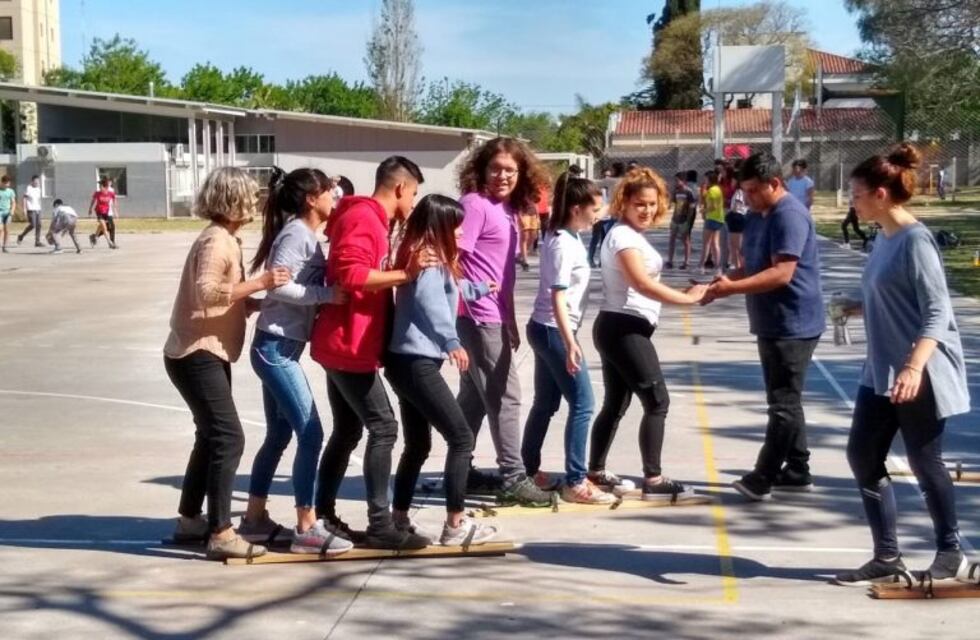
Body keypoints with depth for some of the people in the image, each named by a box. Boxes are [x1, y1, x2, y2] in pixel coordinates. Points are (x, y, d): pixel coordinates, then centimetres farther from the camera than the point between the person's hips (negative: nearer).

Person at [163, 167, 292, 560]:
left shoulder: (226, 239, 14)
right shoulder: (216, 241, -17)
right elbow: (206, 292, -31)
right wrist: (259, 283, -31)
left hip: (209, 353, 11)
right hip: (196, 355, -11)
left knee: (213, 437, 17)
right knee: (229, 438, -13)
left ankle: (189, 521, 27)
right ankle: (220, 534, -11)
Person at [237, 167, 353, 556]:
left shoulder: (306, 234, 14)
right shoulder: (296, 234, -14)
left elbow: (303, 289, 11)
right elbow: (277, 286, -23)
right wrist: (327, 295, -24)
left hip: (281, 348, 10)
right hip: (276, 348, -10)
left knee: (279, 435, 15)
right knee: (310, 434, -9)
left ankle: (254, 520, 23)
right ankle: (307, 529, -4)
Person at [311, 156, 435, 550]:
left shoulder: (370, 220, 18)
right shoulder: (362, 218, -15)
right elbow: (351, 274, -28)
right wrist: (404, 274, -26)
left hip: (344, 346, 11)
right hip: (349, 346, -11)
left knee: (347, 431, 14)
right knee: (383, 428, -10)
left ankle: (323, 516, 20)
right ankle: (380, 525, -10)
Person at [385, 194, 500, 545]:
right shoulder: (429, 258, -9)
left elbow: (451, 290, 38)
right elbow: (426, 296, -28)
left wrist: (480, 288, 54)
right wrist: (451, 340, -33)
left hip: (407, 360, 10)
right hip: (416, 362, -10)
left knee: (418, 445, 16)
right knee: (462, 437, -6)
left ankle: (399, 519, 21)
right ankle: (455, 524, -4)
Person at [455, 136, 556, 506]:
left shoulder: (507, 209, 14)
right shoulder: (475, 204, -11)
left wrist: (510, 321, 21)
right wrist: (469, 292, -27)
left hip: (495, 317, 9)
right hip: (478, 317, -9)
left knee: (475, 397, 14)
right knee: (504, 396, -5)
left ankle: (462, 471, 23)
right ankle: (513, 478, 0)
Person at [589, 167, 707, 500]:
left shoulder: (632, 235, 17)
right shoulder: (624, 236, -15)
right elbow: (643, 283, -25)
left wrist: (684, 295, 5)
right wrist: (687, 298, -23)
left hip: (620, 329, 10)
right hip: (624, 329, -10)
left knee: (616, 403, 15)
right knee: (658, 401, -8)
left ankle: (596, 472, 22)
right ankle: (653, 479, -6)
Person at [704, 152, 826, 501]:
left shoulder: (790, 216, -18)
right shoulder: (756, 217, 13)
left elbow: (782, 274, -26)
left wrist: (732, 288, -27)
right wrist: (728, 278, -1)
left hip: (793, 325, -10)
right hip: (772, 324, 10)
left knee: (783, 403, -4)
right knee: (785, 401, 15)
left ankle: (763, 477, -2)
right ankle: (797, 471, 23)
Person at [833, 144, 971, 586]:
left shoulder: (915, 240, -17)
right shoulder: (883, 237, 8)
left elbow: (937, 312, -22)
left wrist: (915, 367, -34)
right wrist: (858, 307, 36)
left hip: (920, 375, -9)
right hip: (881, 371, 9)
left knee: (924, 464, 4)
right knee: (862, 456, 7)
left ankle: (951, 554, 23)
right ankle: (887, 557, 17)